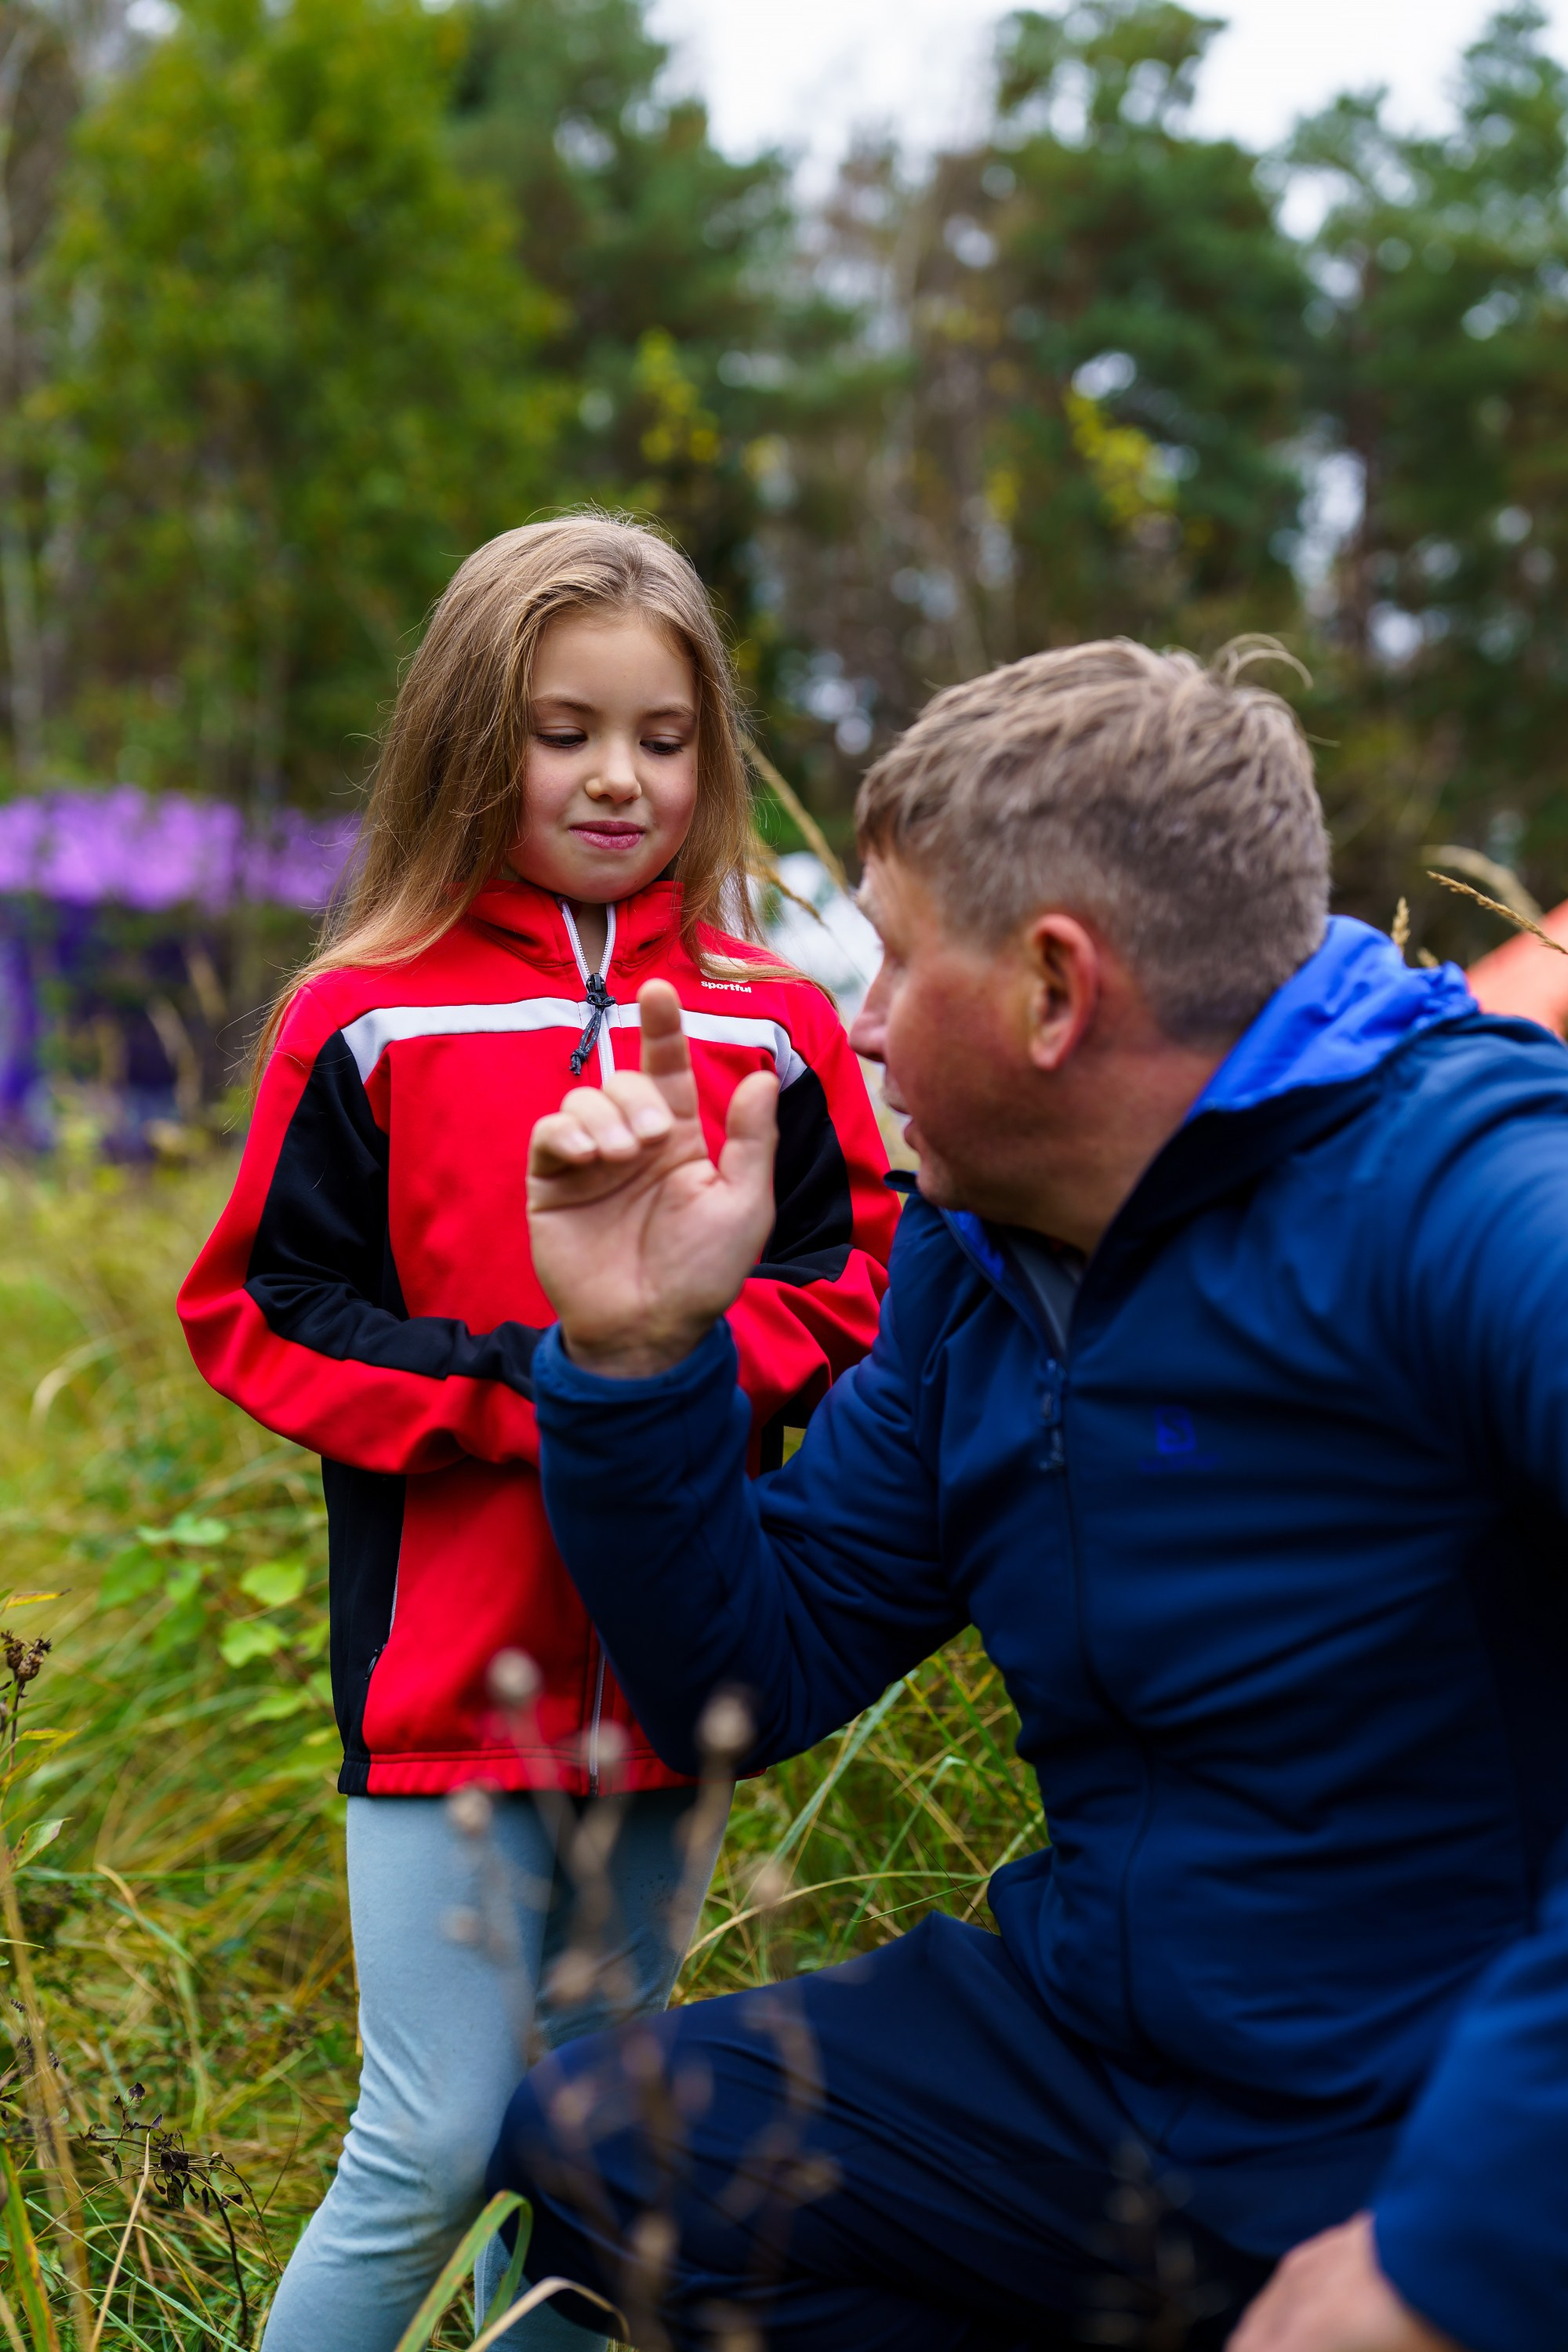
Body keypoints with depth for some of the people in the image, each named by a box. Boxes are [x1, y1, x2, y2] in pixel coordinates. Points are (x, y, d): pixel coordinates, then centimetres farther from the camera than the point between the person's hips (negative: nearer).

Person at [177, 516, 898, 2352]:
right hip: (445, 1665, -3)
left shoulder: (771, 1027, 4)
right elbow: (258, 1315, -3)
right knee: (433, 2151, -4)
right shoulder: (368, 1021, -3)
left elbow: (856, 1275, 7)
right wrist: (518, 1385, -15)